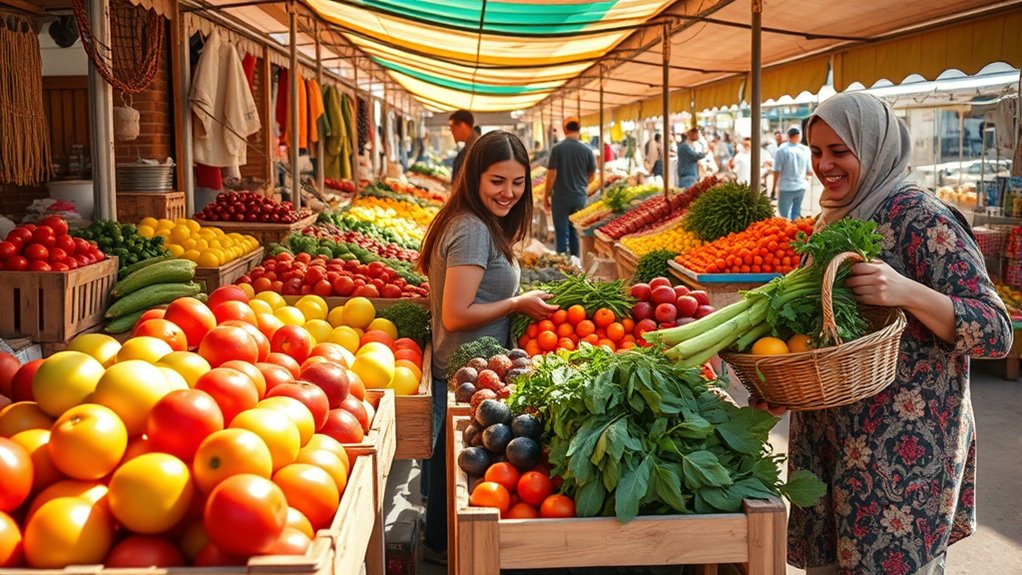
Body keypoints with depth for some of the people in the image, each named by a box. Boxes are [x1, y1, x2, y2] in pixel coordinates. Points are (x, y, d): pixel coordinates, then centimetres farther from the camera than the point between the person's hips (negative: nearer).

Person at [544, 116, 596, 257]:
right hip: (580, 198, 3)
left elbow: (551, 175, -11)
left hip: (561, 198, -3)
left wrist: (546, 196, 0)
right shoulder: (586, 150, -2)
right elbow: (592, 175, 7)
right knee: (576, 232, 15)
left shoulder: (558, 148, -11)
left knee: (562, 233, 3)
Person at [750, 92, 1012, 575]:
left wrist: (907, 292, -33)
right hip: (827, 435, 7)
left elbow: (996, 332, -17)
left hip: (904, 447, -7)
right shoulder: (830, 219, 8)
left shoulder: (920, 218, -14)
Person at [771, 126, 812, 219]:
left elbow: (777, 171, -10)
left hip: (786, 188, -4)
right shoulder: (805, 150, 0)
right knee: (796, 214, 15)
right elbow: (810, 172, 6)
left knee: (784, 215, 3)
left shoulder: (782, 150, -10)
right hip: (801, 187, 4)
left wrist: (774, 188, 0)